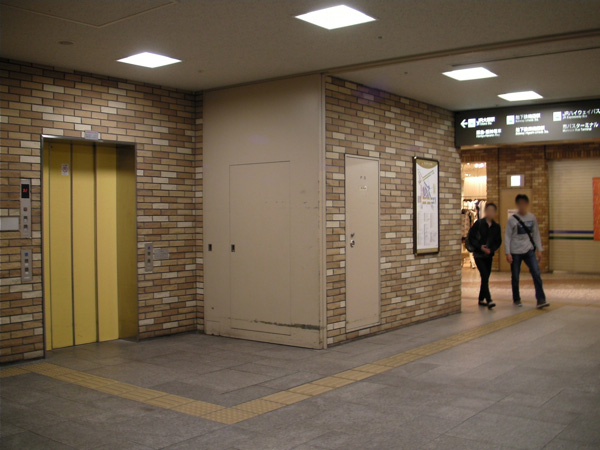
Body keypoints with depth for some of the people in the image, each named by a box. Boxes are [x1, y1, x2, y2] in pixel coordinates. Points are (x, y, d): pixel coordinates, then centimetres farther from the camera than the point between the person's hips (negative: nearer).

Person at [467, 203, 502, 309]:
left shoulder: (496, 226, 5)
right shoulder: (478, 223, -6)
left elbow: (498, 242, 7)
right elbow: (470, 237, -6)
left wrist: (491, 249, -11)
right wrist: (480, 247, -17)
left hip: (489, 255, 4)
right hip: (479, 255, -4)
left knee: (486, 277, 9)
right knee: (484, 276, -13)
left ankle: (481, 299, 22)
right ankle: (488, 300, -16)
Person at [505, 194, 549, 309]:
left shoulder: (532, 218, 6)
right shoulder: (512, 220, -4)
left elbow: (536, 234, 12)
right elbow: (507, 237, -3)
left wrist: (539, 250, 8)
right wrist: (508, 253, -8)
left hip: (529, 250, 2)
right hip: (515, 252, -2)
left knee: (536, 273, -12)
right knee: (515, 277, 6)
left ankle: (541, 299, -12)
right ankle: (516, 299, 23)